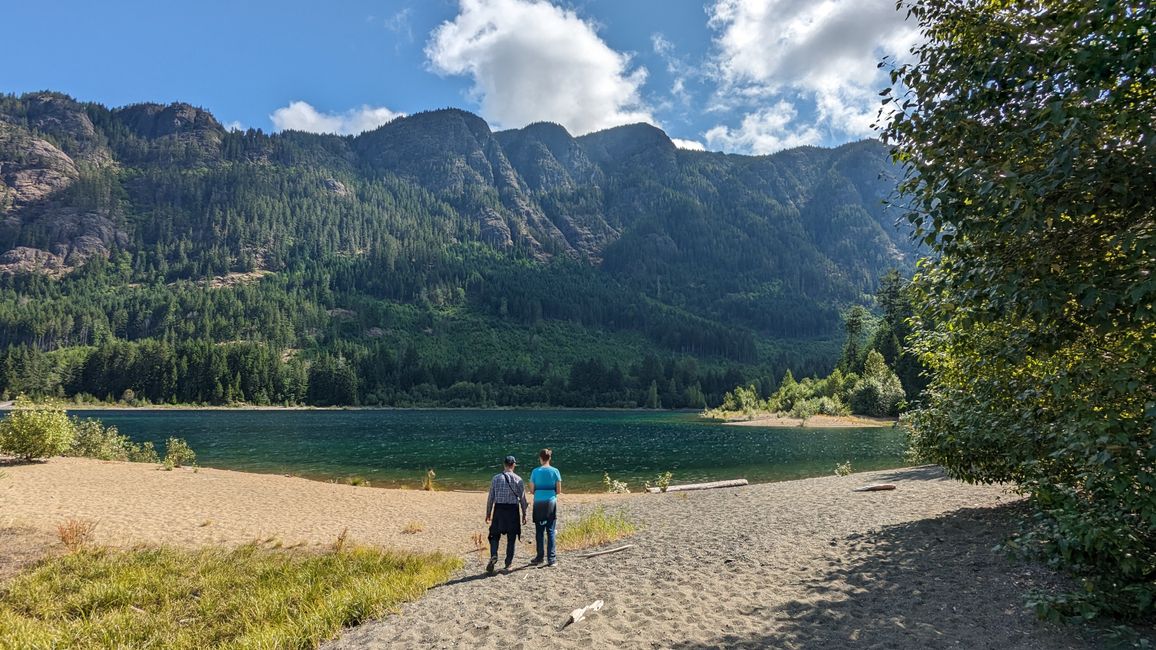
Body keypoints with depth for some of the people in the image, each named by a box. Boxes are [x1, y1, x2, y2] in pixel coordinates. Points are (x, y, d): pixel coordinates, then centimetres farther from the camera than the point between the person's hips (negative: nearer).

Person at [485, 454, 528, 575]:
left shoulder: (496, 478, 0)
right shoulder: (518, 479, -2)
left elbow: (491, 497, 2)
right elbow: (522, 498, 0)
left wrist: (488, 513, 9)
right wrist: (524, 514, 10)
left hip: (499, 508, 0)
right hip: (513, 509, 0)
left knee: (495, 535, 8)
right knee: (511, 537, 11)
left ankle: (493, 555, -17)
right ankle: (508, 562, 15)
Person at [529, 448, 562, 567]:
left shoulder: (535, 471, -2)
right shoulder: (555, 471, -2)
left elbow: (531, 490, -2)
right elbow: (559, 491, -1)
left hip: (538, 503, 0)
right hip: (551, 502, 0)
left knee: (539, 531, 10)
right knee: (550, 531, 4)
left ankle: (540, 557, 15)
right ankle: (551, 558, 3)